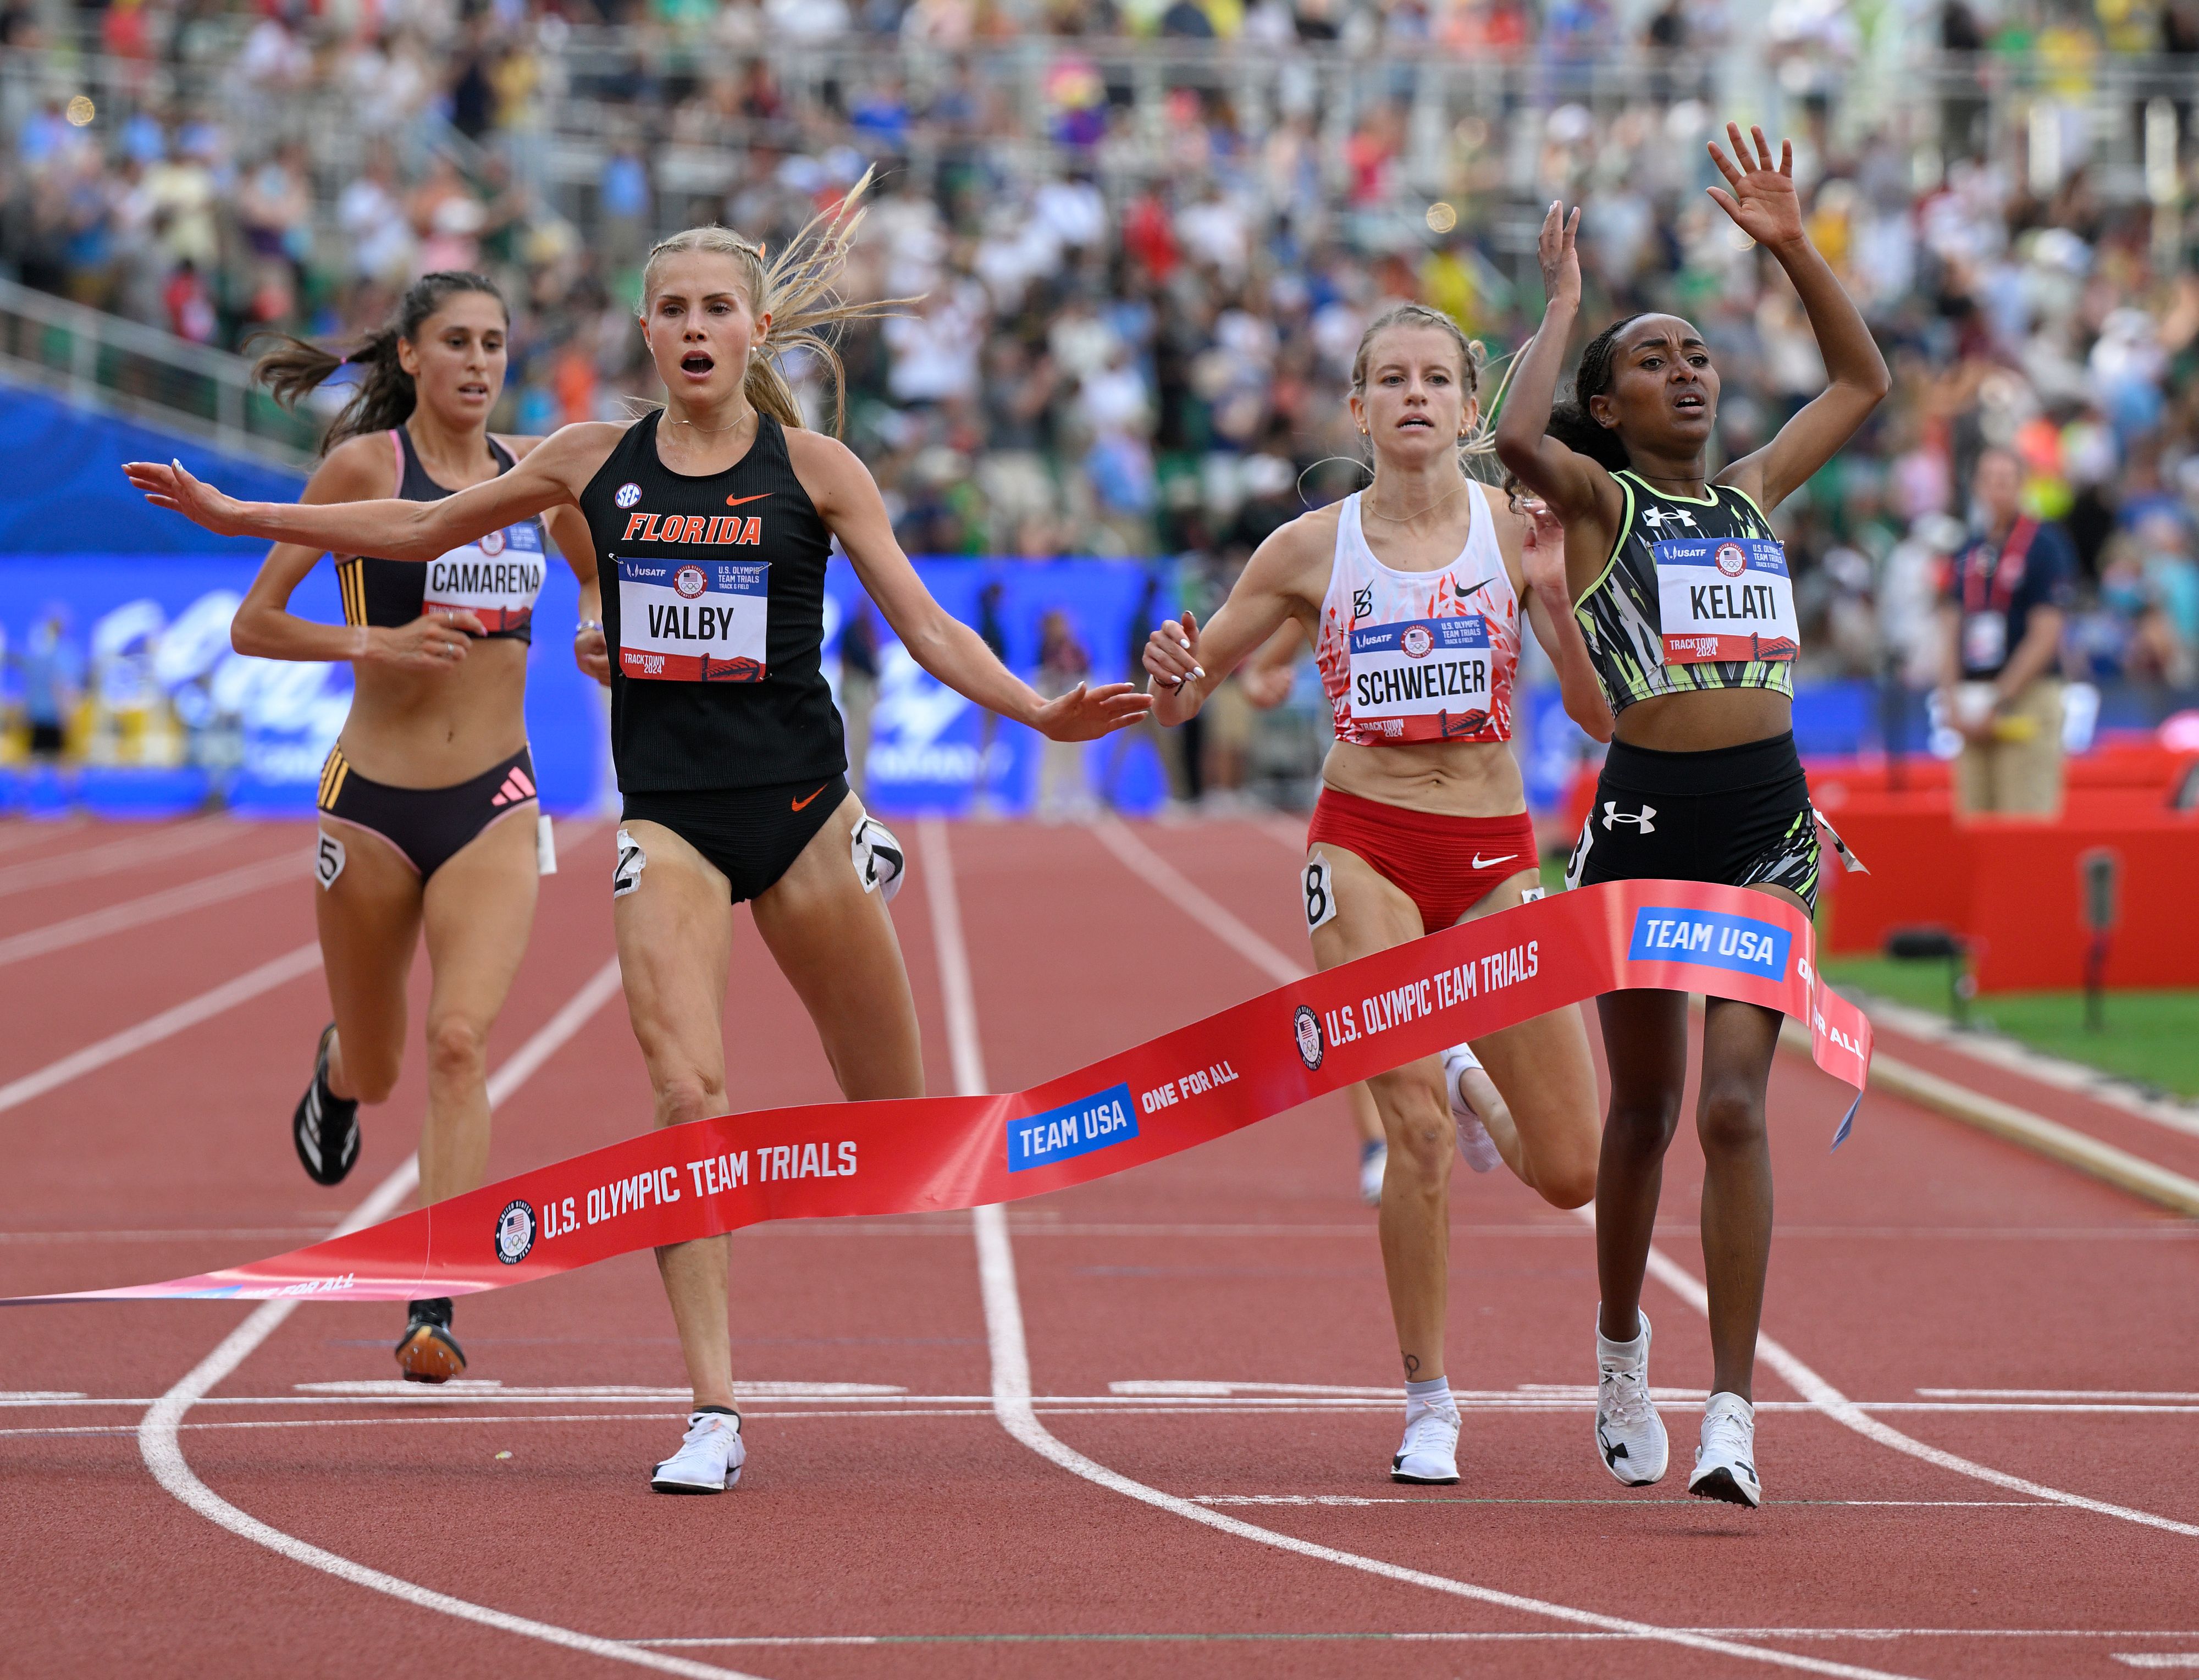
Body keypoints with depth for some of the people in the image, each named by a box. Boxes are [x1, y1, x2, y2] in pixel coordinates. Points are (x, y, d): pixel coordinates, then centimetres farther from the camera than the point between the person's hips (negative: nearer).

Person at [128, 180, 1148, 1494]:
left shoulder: (813, 468, -2)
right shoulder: (597, 461, 5)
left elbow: (927, 627, -1)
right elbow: (424, 528, 18)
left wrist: (1040, 712, -17)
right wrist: (236, 514, 18)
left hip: (798, 804, -1)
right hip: (668, 817, 1)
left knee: (895, 1116, 6)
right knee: (687, 1090, -17)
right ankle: (715, 1412, -14)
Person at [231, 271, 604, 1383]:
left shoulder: (535, 471, 5)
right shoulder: (366, 465, -7)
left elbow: (597, 571, 25)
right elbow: (252, 625, -7)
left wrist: (599, 632, 3)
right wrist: (372, 640, -22)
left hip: (495, 803, 2)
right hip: (374, 799, -1)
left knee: (461, 1040, -18)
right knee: (375, 1070, 13)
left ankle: (434, 1307, -21)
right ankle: (336, 1071, 52)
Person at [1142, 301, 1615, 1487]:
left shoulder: (1518, 533, 1)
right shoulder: (1313, 549, 1)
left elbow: (1600, 711, -6)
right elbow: (1182, 698, 8)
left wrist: (1562, 589, -21)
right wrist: (1172, 673, -16)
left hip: (1494, 856, 1)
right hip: (1365, 847, -1)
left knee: (1572, 1173, 0)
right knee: (1417, 1133, -15)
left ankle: (1470, 1091, 36)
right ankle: (1427, 1402, 2)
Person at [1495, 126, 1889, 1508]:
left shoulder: (1758, 490, 15)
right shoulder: (1597, 500, 1)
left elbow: (1865, 381, 23)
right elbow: (1518, 436, -21)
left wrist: (1793, 249, 15)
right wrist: (1565, 302, -8)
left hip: (1768, 820, 2)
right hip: (1646, 814, -2)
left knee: (1735, 1105, -10)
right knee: (1645, 1110, 11)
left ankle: (1733, 1410, -13)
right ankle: (1621, 1350, 34)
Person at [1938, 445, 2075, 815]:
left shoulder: (2044, 546, -5)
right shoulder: (1967, 553, 14)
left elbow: (2045, 637, -9)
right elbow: (1951, 629, 16)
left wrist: (2001, 703, -12)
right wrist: (1951, 697, 2)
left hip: (2026, 699, -6)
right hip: (1971, 708, 6)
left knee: (2027, 824, -11)